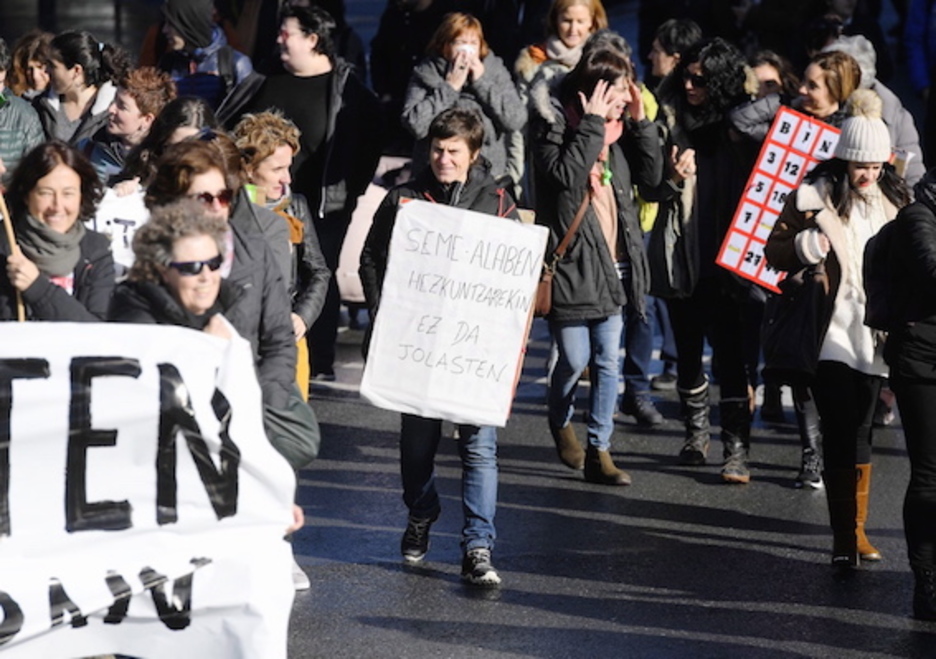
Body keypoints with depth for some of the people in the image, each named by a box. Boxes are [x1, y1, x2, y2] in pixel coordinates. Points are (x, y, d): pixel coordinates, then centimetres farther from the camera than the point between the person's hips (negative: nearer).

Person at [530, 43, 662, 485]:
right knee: (574, 360, 1)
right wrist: (592, 124, -20)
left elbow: (651, 175, 5)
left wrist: (640, 121, -1)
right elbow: (566, 175, -24)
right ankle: (560, 422, 31)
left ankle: (599, 452, 9)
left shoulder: (616, 129, 9)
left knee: (607, 362, 4)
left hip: (612, 265, 6)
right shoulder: (553, 125, -8)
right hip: (571, 262, -6)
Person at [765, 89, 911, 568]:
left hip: (872, 336, 4)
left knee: (858, 434, 11)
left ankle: (855, 529, 22)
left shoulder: (893, 199, 8)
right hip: (829, 335, -4)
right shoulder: (814, 197, -7)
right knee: (840, 435, -7)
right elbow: (775, 250, -4)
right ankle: (845, 535, -3)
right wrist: (807, 245, -22)